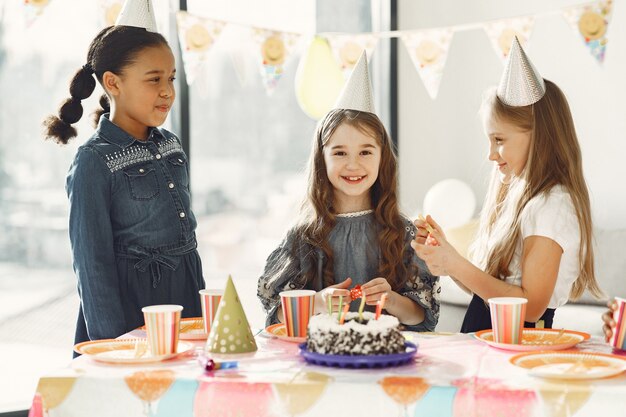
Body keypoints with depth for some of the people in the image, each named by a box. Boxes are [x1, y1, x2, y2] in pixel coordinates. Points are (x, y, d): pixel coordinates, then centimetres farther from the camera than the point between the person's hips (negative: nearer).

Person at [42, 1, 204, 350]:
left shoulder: (171, 145, 7)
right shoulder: (95, 162, -13)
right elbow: (93, 262, -13)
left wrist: (204, 307, 15)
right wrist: (114, 343, -15)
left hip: (186, 295, 6)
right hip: (131, 304, -6)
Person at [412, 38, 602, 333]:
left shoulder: (552, 204, -9)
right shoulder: (515, 197, 16)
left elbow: (531, 306, -15)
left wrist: (455, 264, -14)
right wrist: (445, 259, 1)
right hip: (484, 341, 7)